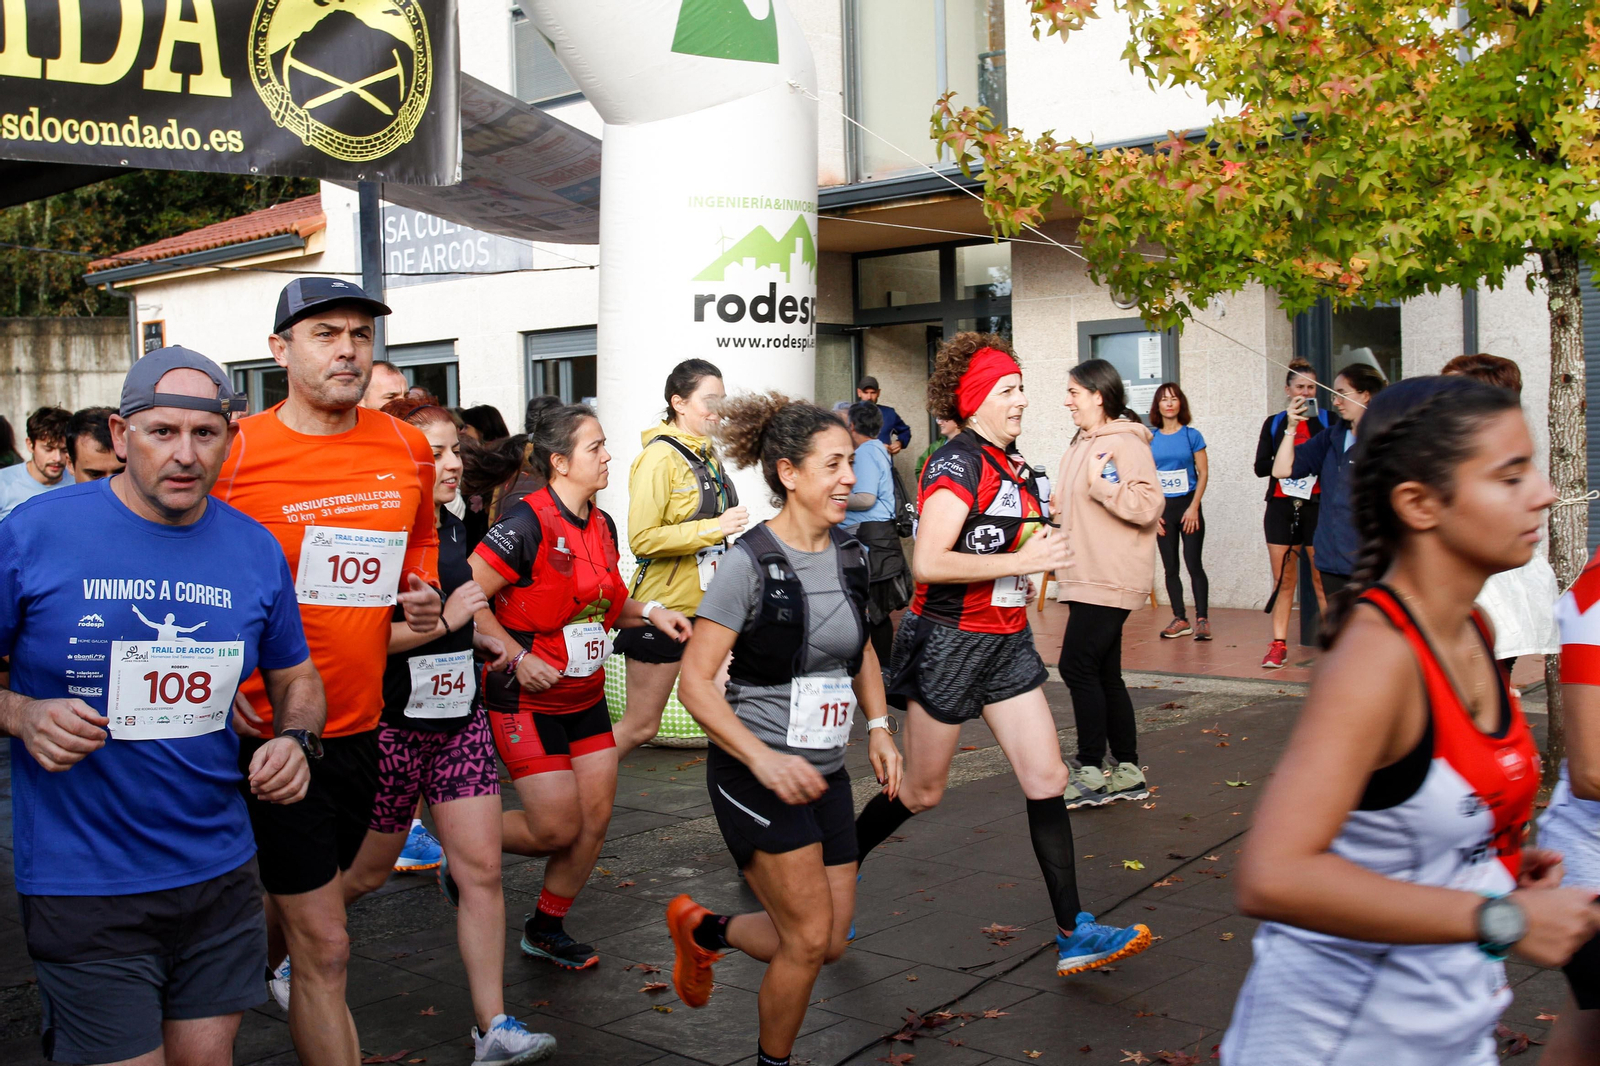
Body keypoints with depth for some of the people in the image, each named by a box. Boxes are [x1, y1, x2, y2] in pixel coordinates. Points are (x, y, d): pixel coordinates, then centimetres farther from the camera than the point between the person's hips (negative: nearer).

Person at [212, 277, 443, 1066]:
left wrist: (422, 592, 1)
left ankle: (262, 970, 58)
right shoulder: (234, 452, -12)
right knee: (324, 944, -3)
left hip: (360, 724, 6)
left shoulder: (407, 450, 3)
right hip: (272, 728, -6)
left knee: (303, 895, 27)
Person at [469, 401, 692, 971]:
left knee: (596, 817, 6)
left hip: (584, 694, 8)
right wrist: (517, 656, -21)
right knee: (558, 828, -6)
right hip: (528, 699, -8)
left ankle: (546, 928, 26)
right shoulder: (529, 524, -19)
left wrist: (649, 612, 2)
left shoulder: (602, 525, 6)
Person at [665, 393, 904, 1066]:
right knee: (810, 938, -4)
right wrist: (764, 759, -28)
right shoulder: (750, 562, -16)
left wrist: (879, 728, 8)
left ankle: (703, 929, 35)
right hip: (756, 776, -7)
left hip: (825, 774, 7)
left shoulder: (851, 555, 4)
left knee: (829, 942, 10)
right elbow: (695, 682, -18)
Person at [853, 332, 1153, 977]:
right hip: (949, 640, -8)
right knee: (921, 792, 6)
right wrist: (1023, 561, -24)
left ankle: (1073, 935, 7)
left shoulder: (1013, 465, 11)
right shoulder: (957, 464, -16)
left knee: (1048, 780, 2)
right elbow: (927, 563, -26)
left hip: (1006, 642, 8)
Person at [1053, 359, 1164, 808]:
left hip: (1110, 579, -10)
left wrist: (1102, 482, -24)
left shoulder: (1125, 443, -13)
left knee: (1078, 667, -9)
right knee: (1104, 674, 11)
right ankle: (1128, 772, 18)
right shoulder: (1082, 444, 18)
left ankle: (1090, 772, -1)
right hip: (1085, 577, 10)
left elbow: (1148, 505, -23)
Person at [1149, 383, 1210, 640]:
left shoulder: (1191, 435, 0)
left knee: (1193, 563, -6)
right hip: (1162, 508, 3)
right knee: (1170, 567, 5)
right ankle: (1180, 619, 12)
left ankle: (1202, 619, -2)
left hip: (1187, 505, -3)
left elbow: (1203, 473, -2)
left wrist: (1194, 507, -10)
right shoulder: (1150, 439, 6)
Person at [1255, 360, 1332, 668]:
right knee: (1283, 578, 3)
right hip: (1281, 506, 2)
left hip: (1316, 506, -2)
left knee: (1323, 576, -6)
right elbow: (1261, 467, 1)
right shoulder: (1274, 423, 11)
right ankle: (1278, 645, 5)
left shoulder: (1327, 421, 7)